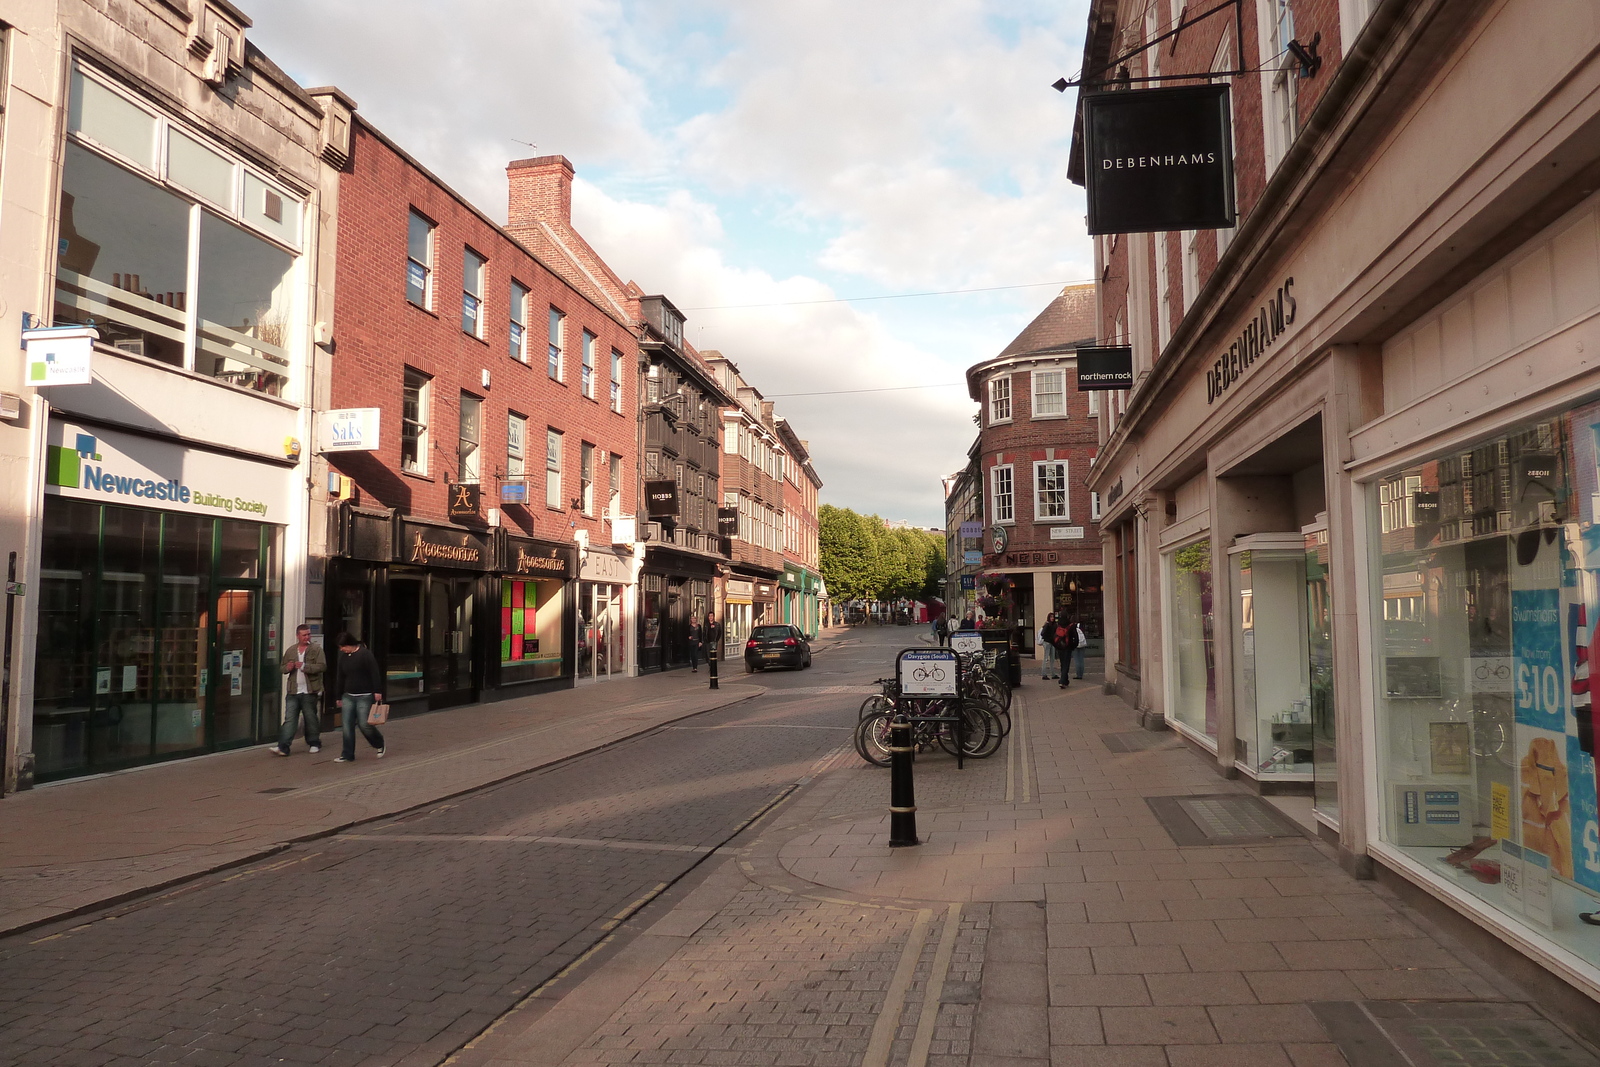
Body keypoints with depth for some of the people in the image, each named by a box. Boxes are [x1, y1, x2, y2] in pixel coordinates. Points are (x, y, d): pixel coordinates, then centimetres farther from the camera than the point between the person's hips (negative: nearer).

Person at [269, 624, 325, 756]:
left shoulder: (316, 650, -1)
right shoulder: (291, 650, 12)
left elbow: (322, 666, -13)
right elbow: (281, 667, 19)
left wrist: (305, 666, -21)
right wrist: (287, 667, -5)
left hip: (309, 692, -3)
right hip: (293, 692, 3)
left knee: (311, 719, 8)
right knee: (289, 719, -2)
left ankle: (314, 744, 21)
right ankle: (283, 747, -4)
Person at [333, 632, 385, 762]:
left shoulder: (365, 654, -10)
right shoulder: (343, 657, 12)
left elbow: (375, 673, -14)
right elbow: (341, 678, 20)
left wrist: (377, 692, -19)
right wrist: (340, 697, 22)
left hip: (365, 696, -7)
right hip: (348, 696, 7)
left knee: (364, 724, -5)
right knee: (347, 726, 2)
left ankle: (379, 744, 20)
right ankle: (348, 755, 8)